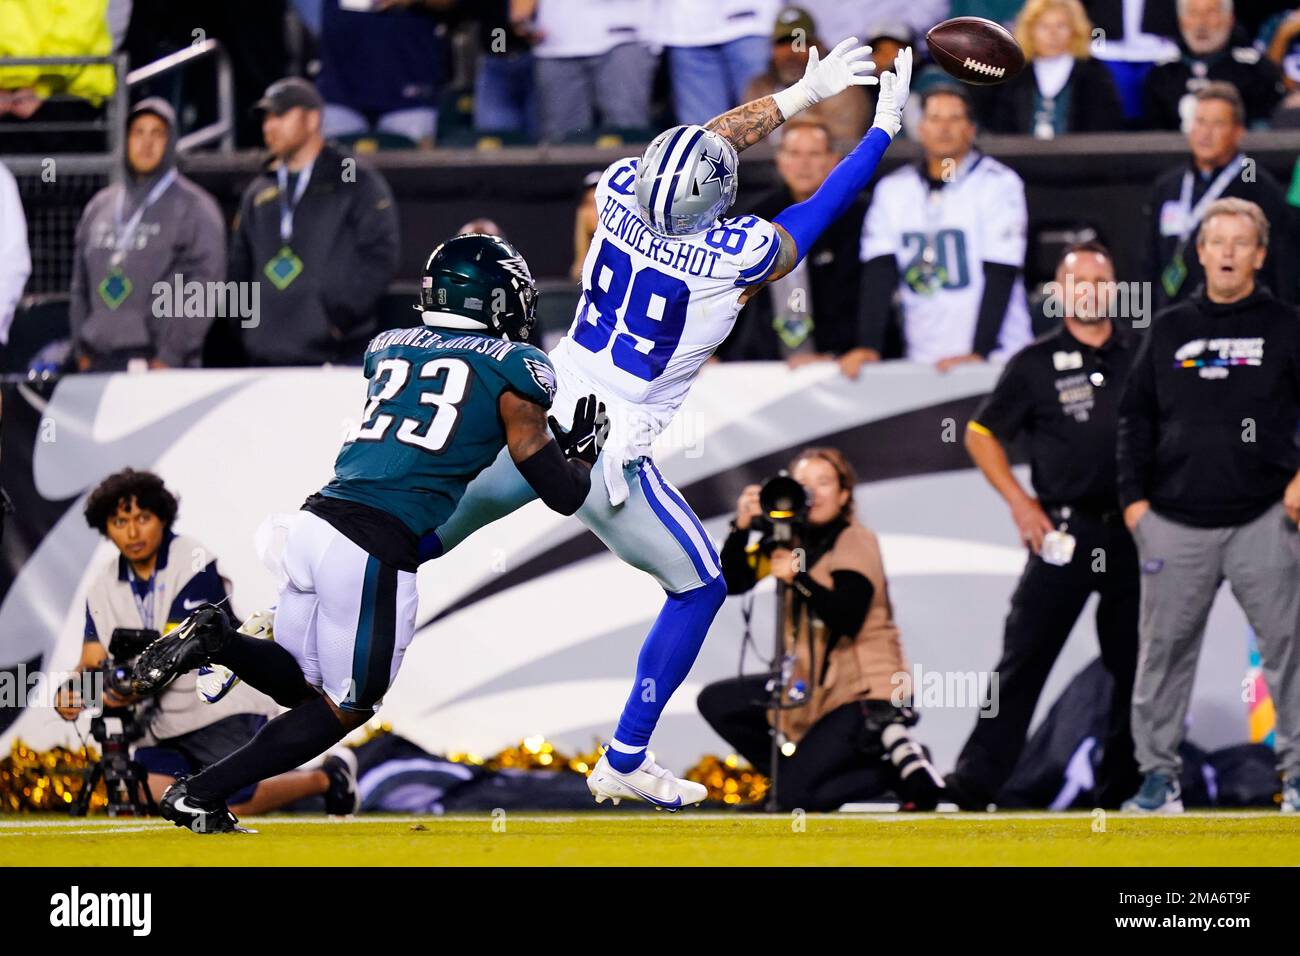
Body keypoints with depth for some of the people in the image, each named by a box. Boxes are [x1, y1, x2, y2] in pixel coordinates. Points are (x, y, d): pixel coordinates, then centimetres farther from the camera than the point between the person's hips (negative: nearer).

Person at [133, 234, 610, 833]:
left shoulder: (389, 348, 20)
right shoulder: (513, 368, 4)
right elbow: (563, 494, 6)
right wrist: (584, 447, 28)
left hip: (313, 521, 6)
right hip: (374, 550, -6)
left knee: (295, 685, 24)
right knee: (345, 709, 11)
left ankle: (215, 640, -5)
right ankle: (201, 796, 0)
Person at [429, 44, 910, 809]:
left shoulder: (620, 199, -9)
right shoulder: (734, 257, -21)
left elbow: (701, 146, 9)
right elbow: (825, 208, -4)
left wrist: (803, 92, 16)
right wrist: (886, 122, 9)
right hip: (606, 458, -5)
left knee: (433, 538, 24)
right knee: (699, 588, 12)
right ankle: (626, 761, 15)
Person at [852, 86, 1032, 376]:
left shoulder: (998, 184, -3)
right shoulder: (893, 189, 9)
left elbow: (1000, 276, -9)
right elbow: (879, 272, 2)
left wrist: (979, 353, -17)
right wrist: (869, 347, -10)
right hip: (921, 361, 3)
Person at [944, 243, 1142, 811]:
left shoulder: (1142, 356, 7)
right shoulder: (1035, 364, 2)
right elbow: (982, 434, 7)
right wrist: (1018, 502, -3)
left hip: (1133, 530, 3)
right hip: (1063, 530, -3)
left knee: (1133, 666, 7)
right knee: (1024, 658, -5)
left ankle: (1121, 790, 16)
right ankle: (973, 785, -6)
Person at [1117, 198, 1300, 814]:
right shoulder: (1170, 331, 12)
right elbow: (1136, 418, 15)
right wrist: (1134, 497, 7)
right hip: (1176, 524, 2)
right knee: (1164, 647, 2)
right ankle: (1157, 771, 9)